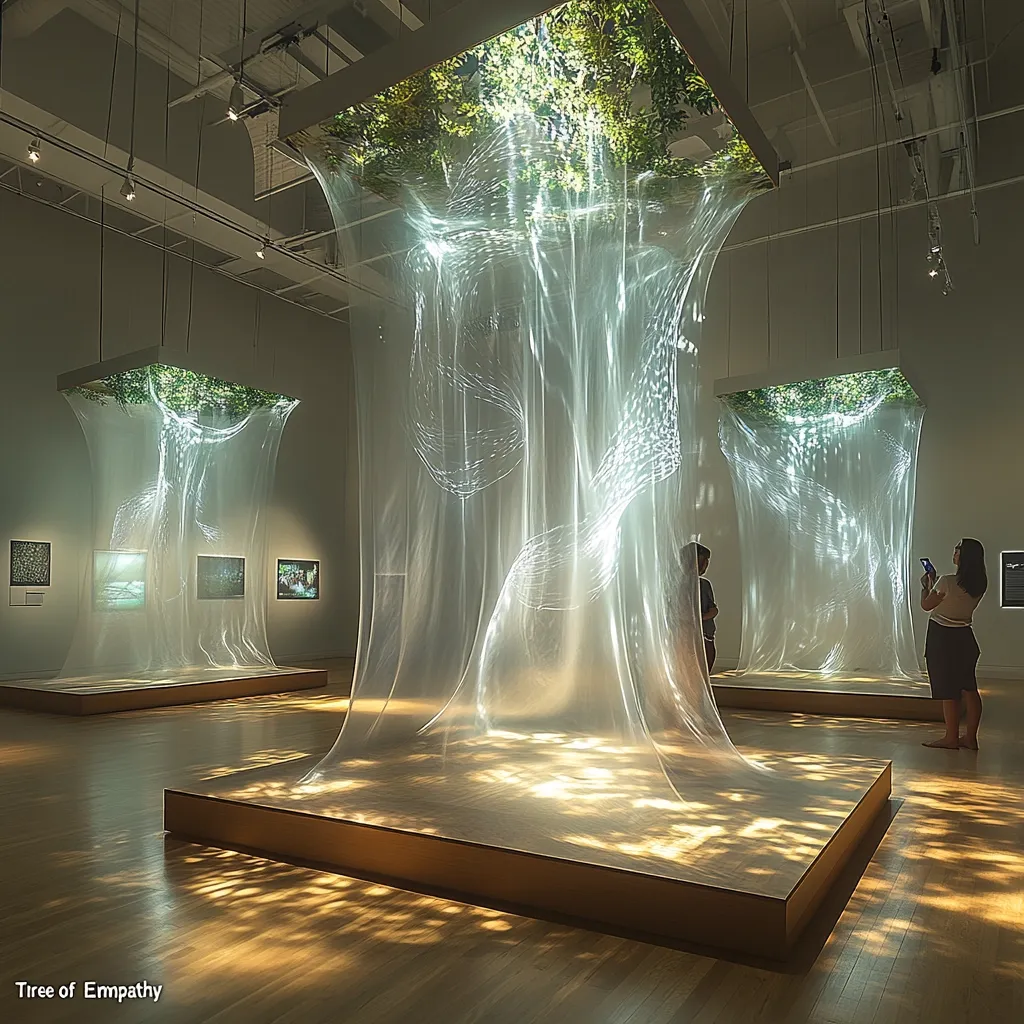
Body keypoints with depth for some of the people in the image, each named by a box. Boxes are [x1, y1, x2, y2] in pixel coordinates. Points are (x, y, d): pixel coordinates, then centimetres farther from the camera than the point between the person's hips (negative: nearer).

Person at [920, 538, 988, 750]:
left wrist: (926, 585, 9)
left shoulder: (947, 582, -21)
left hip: (942, 638, -7)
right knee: (969, 688, 11)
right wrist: (935, 584, 22)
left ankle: (951, 738, 8)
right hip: (964, 637, 7)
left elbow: (926, 605, -8)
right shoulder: (979, 584, 0)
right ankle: (970, 737, 17)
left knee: (947, 690, 1)